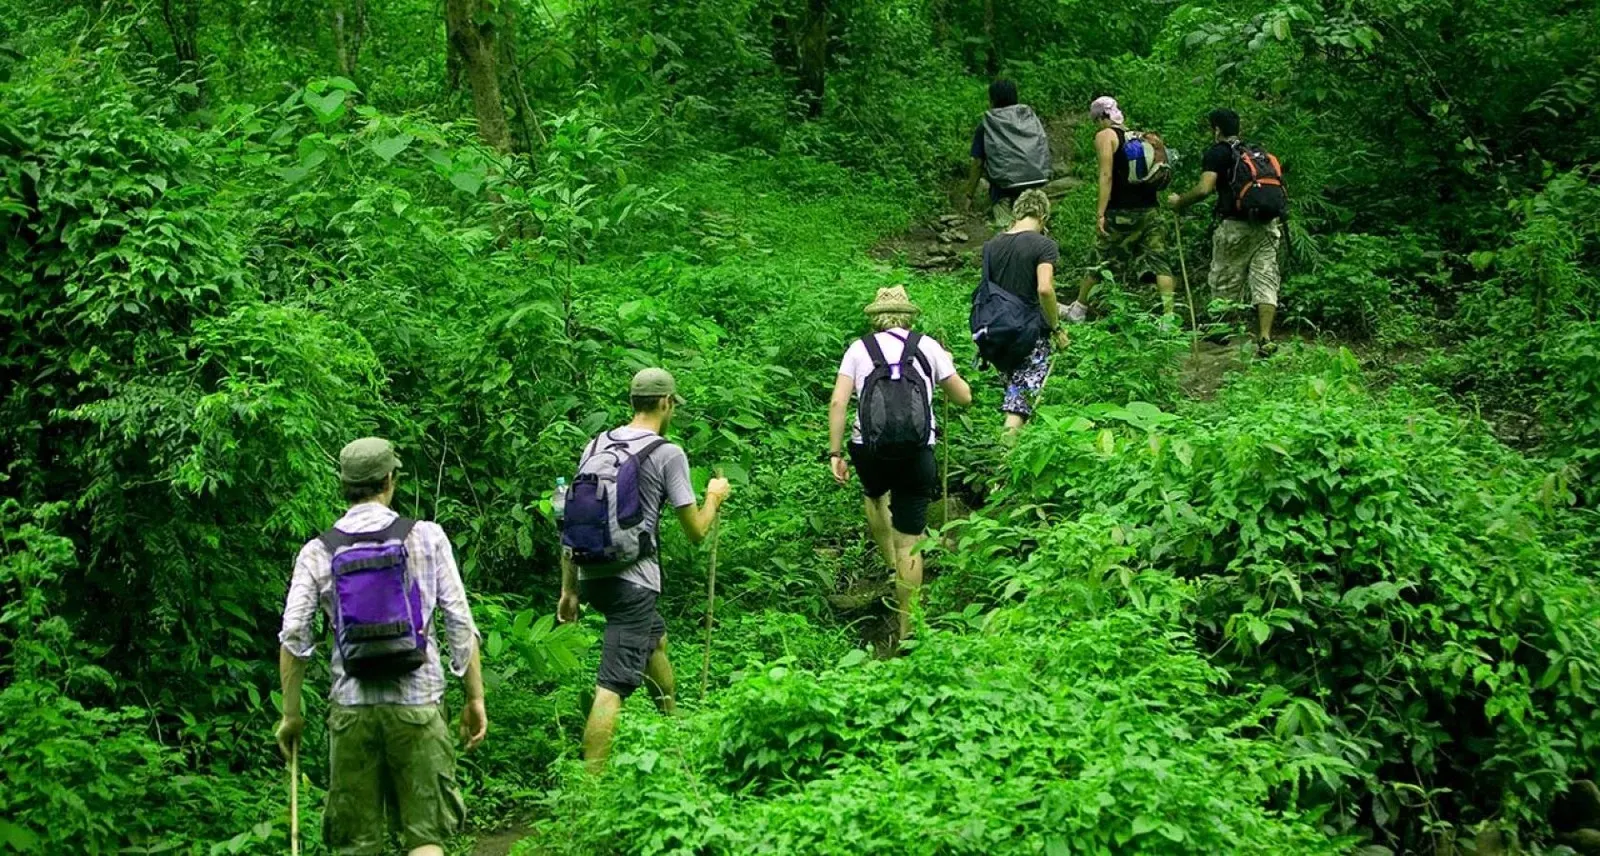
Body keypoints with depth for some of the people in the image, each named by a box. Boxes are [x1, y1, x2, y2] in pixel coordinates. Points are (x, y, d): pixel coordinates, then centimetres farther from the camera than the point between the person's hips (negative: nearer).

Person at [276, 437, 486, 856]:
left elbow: (293, 637, 0)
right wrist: (475, 698, 6)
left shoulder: (318, 551, 4)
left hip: (351, 707, 2)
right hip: (418, 701, -1)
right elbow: (461, 624, -1)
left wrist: (291, 713, 9)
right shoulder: (426, 537, 0)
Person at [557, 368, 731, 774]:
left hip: (592, 576, 7)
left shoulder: (596, 445, 9)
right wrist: (714, 497, 17)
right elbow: (696, 531, -5)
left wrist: (569, 590, 19)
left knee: (656, 636, 32)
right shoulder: (668, 454, -8)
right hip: (632, 583, -7)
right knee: (612, 687, -9)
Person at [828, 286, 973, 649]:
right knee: (909, 543, 5)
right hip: (916, 451, -1)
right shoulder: (928, 346, 9)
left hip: (868, 447, 1)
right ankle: (906, 630, 6)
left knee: (875, 496, 36)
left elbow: (838, 403, -2)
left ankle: (892, 566, 27)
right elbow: (964, 398, 14)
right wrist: (948, 366, 32)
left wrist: (834, 453, 1)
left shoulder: (858, 349, 9)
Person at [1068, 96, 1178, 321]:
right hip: (1148, 209, 5)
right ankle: (1168, 314, -8)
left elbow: (1106, 175, -12)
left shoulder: (1105, 136, -3)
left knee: (1100, 259, 8)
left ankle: (1078, 309, 20)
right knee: (1158, 260, 0)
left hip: (1120, 211, -5)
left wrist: (1100, 213, -14)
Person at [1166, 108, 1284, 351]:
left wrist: (1179, 201, 0)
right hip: (1267, 225, 5)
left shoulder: (1217, 153, -2)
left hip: (1235, 225, -5)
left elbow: (1204, 189, -15)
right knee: (1265, 281, 2)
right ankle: (1265, 338, -7)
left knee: (1226, 285, 8)